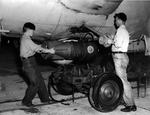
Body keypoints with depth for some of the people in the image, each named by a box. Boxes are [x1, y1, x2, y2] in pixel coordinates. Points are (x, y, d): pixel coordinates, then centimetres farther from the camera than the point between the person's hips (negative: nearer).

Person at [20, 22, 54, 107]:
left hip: (31, 63, 10)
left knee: (40, 81, 13)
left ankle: (45, 98, 22)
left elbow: (34, 48, 16)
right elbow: (37, 48, -18)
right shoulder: (26, 39, -18)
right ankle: (26, 101, 7)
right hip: (28, 64, -10)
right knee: (35, 83, -5)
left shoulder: (25, 39, 14)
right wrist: (49, 51, -9)